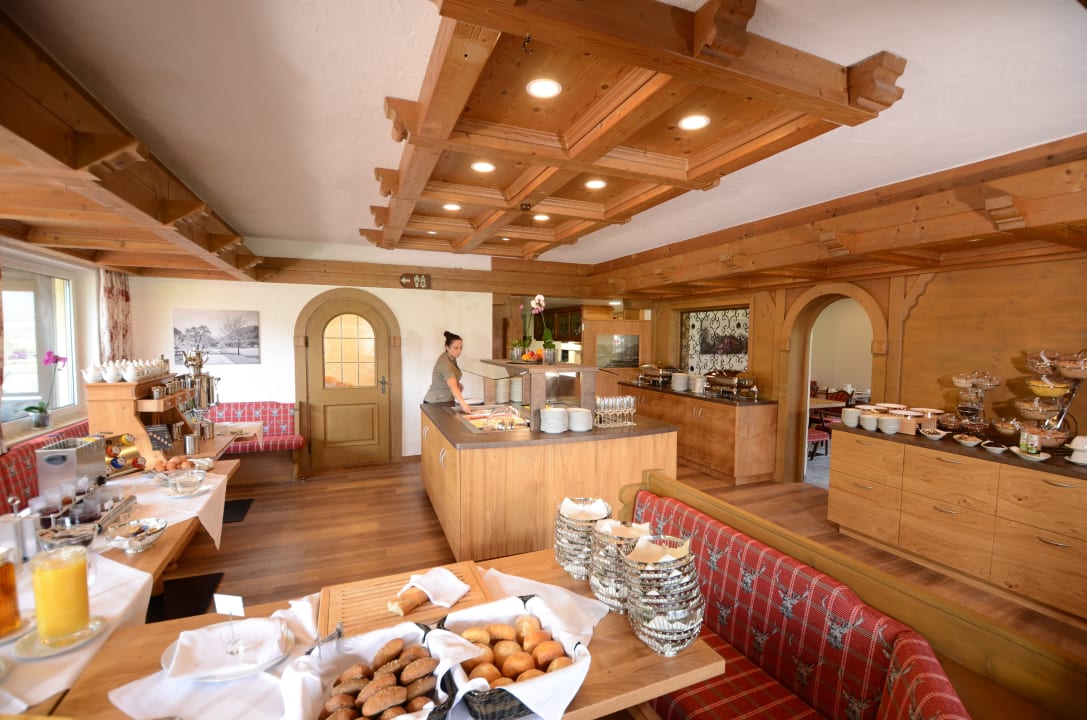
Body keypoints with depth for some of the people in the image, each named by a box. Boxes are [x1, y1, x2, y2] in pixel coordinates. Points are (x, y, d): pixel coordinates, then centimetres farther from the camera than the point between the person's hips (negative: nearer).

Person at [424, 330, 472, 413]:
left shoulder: (452, 358, 1)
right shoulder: (444, 362, -25)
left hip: (447, 402, 8)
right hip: (435, 404, -8)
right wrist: (462, 403, -53)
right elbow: (452, 386, -40)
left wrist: (458, 384, 0)